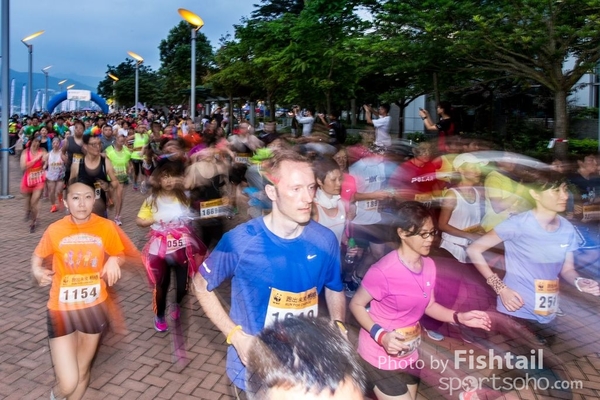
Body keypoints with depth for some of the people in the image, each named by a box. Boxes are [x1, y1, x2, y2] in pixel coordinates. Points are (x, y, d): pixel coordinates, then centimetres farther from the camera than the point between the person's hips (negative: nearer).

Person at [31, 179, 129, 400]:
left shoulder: (106, 227, -9)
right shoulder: (55, 230, -10)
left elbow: (120, 256, 4)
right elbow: (37, 255, 6)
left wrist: (114, 260, -18)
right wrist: (37, 270, -15)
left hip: (94, 307, 2)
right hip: (61, 309, -1)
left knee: (83, 372, 18)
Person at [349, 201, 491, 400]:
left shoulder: (429, 265, -6)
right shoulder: (383, 271, -28)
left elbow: (429, 305, 6)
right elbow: (356, 304, -17)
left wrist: (460, 317, -7)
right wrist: (380, 335, -28)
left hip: (409, 355, 7)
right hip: (380, 356, -7)